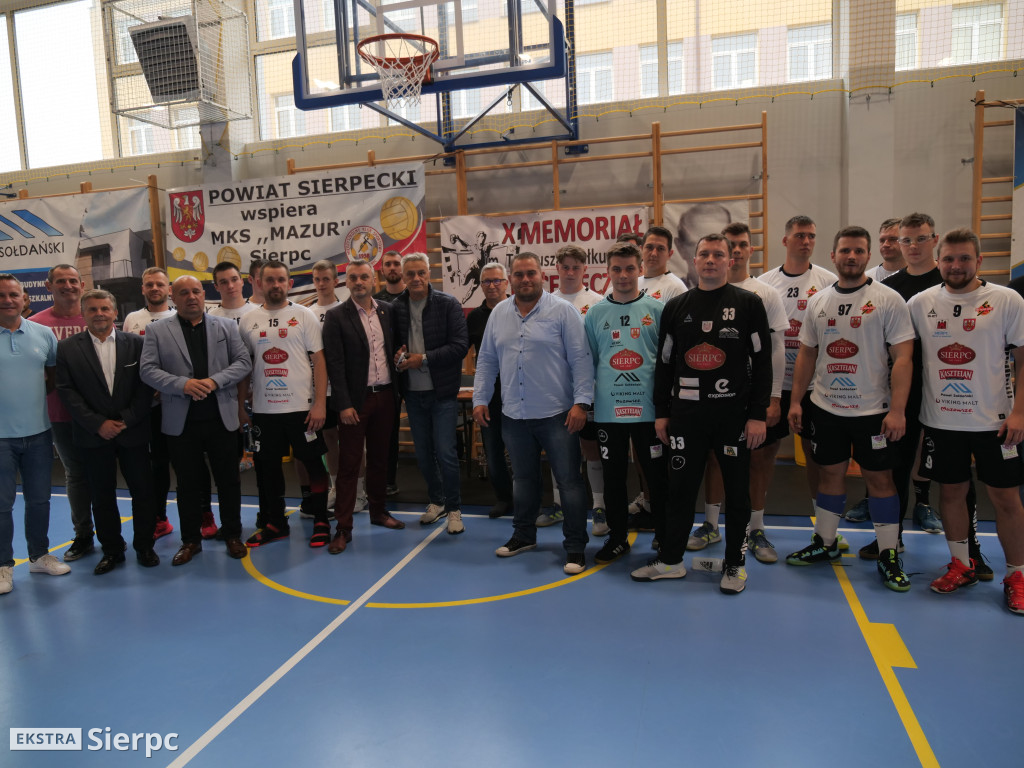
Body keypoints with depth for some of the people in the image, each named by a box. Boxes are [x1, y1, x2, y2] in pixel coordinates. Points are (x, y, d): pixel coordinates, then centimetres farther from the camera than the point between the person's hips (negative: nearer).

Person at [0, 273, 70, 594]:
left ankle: (39, 555, 29)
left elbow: (55, 372, 15)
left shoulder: (43, 334, 4)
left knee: (39, 500, 14)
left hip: (38, 432, 3)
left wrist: (40, 392, 2)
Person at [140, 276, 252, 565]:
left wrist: (215, 381, -15)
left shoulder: (227, 326, 7)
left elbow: (244, 362, 0)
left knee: (229, 480, 8)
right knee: (188, 484, 10)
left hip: (221, 418, 0)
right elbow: (148, 370, -3)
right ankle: (191, 540, 24)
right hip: (181, 422, 0)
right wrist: (183, 384, -17)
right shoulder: (157, 331, 5)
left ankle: (232, 535, 23)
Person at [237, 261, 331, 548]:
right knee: (267, 465, 12)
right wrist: (240, 405, 6)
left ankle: (321, 522, 17)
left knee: (313, 462, 3)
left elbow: (319, 360, -5)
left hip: (301, 406, -3)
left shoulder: (304, 315, -2)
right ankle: (274, 523, 27)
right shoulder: (249, 320, 6)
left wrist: (320, 403, -11)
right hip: (263, 409, 3)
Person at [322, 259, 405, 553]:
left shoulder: (387, 311, 7)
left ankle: (378, 511, 31)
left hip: (385, 396, 4)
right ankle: (343, 528, 6)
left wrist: (396, 391, 2)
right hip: (356, 399, -4)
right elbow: (335, 364, -9)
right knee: (349, 464, 0)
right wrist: (344, 405, -14)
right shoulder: (337, 316, -6)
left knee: (379, 458, 15)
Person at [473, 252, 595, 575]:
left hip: (556, 415, -4)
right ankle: (523, 535, 34)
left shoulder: (563, 311, -6)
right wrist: (480, 399, 8)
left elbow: (581, 360, -9)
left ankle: (575, 547, 13)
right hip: (514, 415, 5)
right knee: (523, 479, 18)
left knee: (569, 481, 1)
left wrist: (581, 402, -15)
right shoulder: (499, 313, 9)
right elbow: (486, 361, 13)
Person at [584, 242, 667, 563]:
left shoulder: (657, 309, 2)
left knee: (658, 475, 6)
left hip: (648, 408, -2)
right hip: (607, 410, 2)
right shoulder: (595, 313, 7)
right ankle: (617, 537, 26)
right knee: (613, 476, 11)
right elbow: (587, 362, 11)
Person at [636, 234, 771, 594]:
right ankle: (670, 559, 22)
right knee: (681, 487, 9)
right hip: (686, 413, 2)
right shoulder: (676, 306, 9)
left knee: (737, 490, 7)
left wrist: (758, 414, -8)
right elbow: (664, 362, 11)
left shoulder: (748, 303, 0)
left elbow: (762, 361, -2)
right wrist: (661, 412, 8)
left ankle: (734, 564, 22)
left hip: (735, 413, -2)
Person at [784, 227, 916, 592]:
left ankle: (889, 555, 17)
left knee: (879, 478, 4)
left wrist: (897, 409, -17)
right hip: (824, 408, 4)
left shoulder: (888, 299, -6)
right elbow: (806, 354, 11)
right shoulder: (818, 301, 7)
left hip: (873, 410, -4)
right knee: (829, 473, 13)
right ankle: (825, 543, 28)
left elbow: (903, 357, -10)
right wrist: (795, 400, 6)